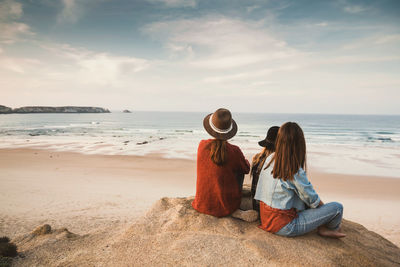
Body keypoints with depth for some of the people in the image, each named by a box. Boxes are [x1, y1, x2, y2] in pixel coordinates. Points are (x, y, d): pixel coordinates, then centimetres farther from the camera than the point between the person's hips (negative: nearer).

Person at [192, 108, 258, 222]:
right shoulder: (234, 151, -20)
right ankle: (233, 211, 14)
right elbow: (246, 169, 1)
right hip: (227, 205, -3)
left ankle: (236, 212, 17)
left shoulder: (202, 145, -11)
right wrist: (244, 160, 23)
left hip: (203, 203, 3)